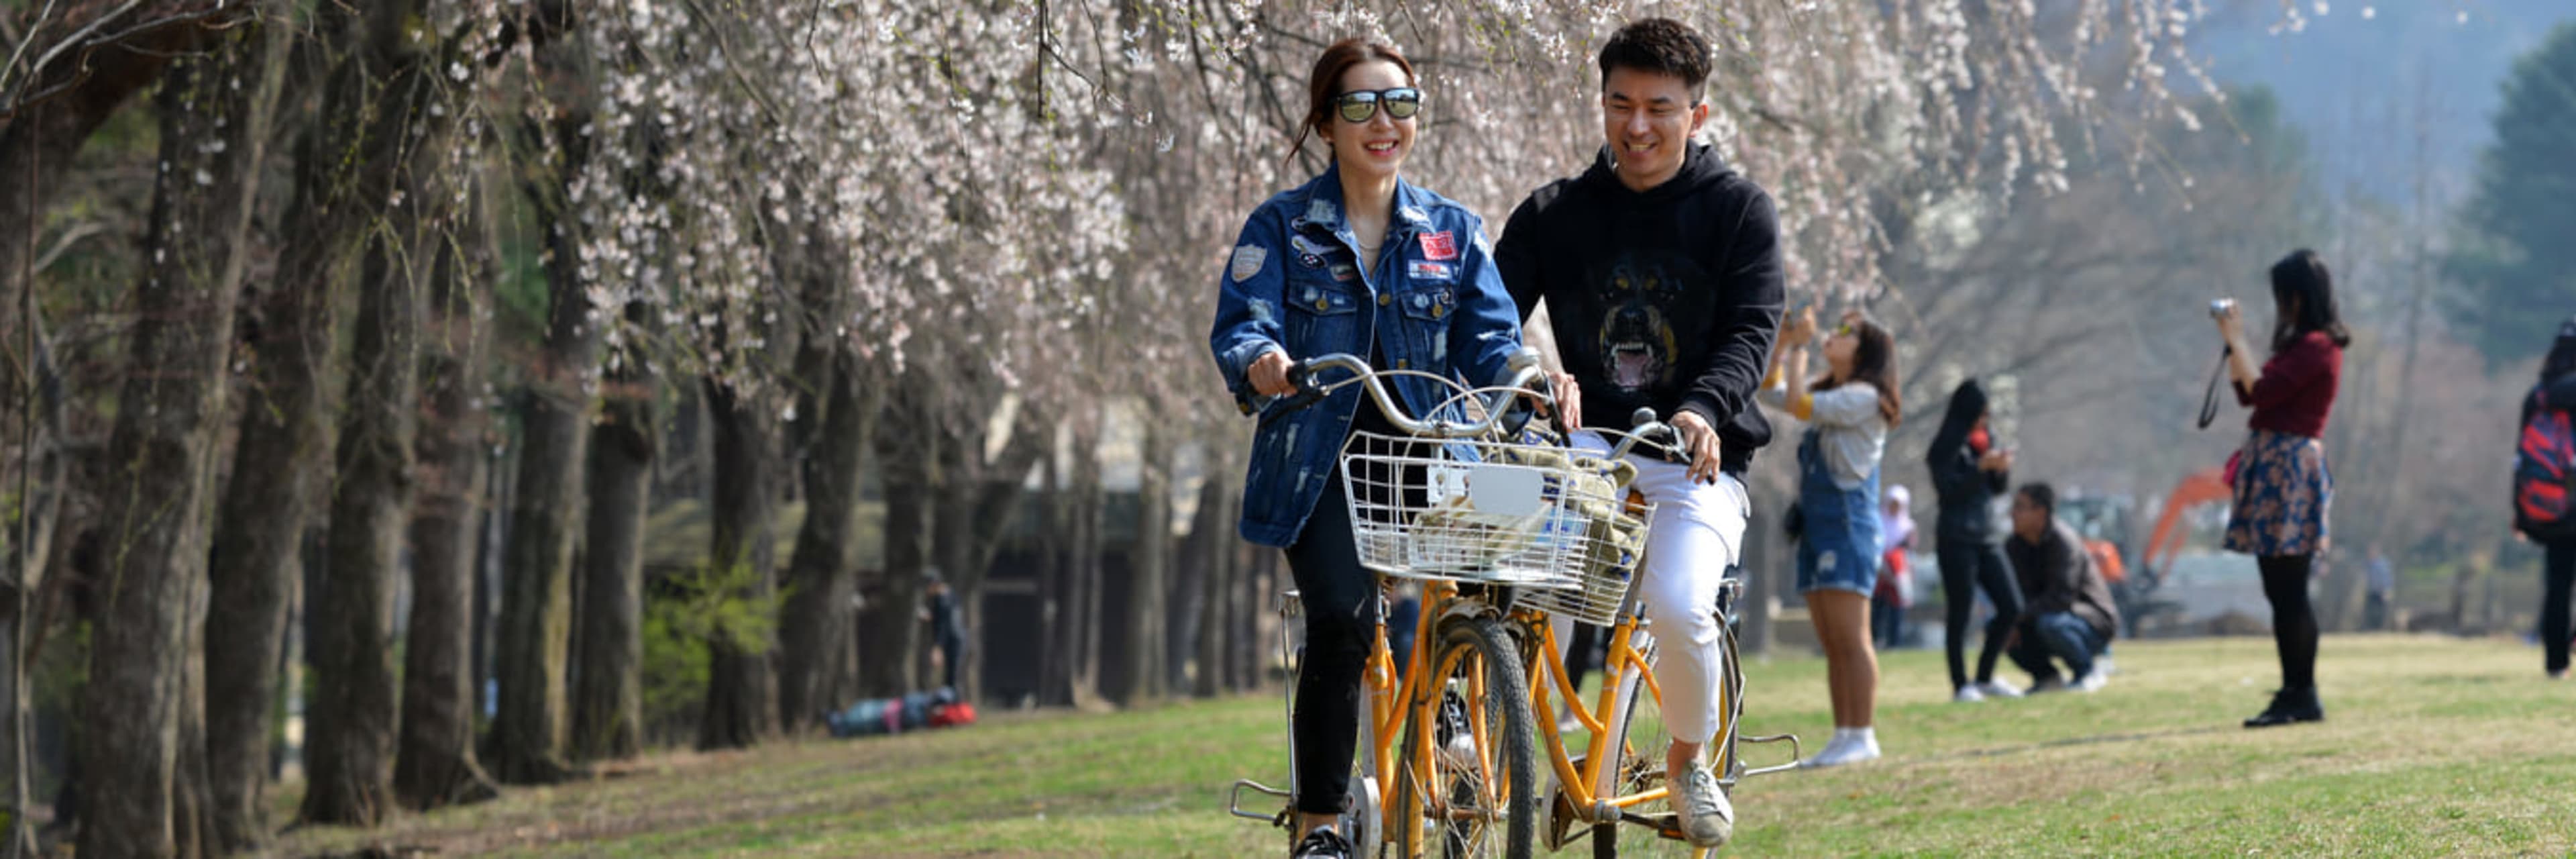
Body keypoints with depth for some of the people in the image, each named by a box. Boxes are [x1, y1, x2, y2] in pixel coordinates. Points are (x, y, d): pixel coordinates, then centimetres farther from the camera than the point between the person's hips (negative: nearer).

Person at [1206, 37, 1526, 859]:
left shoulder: (1453, 231, 12)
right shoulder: (1282, 227, 4)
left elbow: (1489, 341, 3)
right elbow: (1239, 327, -8)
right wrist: (1261, 362, -32)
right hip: (1319, 460, -3)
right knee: (1341, 620, -23)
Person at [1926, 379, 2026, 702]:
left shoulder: (1985, 440, 13)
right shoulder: (1947, 446, -6)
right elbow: (1947, 488, -14)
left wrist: (2002, 468, -3)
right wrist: (1981, 467, -20)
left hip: (1986, 537, 7)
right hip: (1956, 539, -7)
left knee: (2012, 608, 3)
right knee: (1960, 614, -4)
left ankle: (1985, 678, 14)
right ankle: (1961, 685, 2)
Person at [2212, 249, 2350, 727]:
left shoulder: (2316, 347, -13)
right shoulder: (2300, 347, 18)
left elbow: (2261, 391, -19)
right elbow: (2245, 391, 21)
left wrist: (2237, 341, -9)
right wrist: (2232, 340, 15)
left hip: (2292, 470, -10)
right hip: (2274, 468, 10)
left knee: (2288, 592, -9)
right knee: (2282, 592, 10)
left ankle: (2302, 696, -7)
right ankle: (2295, 692, 13)